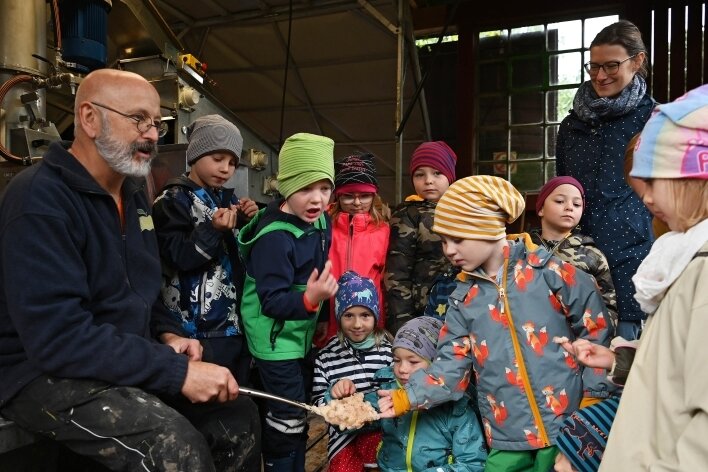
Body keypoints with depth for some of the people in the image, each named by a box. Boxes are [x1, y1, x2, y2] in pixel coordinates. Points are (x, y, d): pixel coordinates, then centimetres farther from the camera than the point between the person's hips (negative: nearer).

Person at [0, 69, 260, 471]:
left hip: (128, 362, 8)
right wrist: (176, 371, -28)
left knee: (239, 422, -1)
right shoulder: (41, 198, -19)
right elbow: (58, 336, -28)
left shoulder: (135, 197, 9)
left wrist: (167, 339, 0)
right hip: (47, 371, -8)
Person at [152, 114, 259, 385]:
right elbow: (178, 258, -16)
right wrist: (214, 230, -25)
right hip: (198, 330, -7)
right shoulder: (174, 200, -6)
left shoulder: (227, 199, 14)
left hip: (234, 325, 7)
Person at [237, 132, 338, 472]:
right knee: (287, 419, 0)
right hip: (275, 337, -8)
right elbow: (271, 302, -28)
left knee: (301, 414, 21)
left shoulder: (321, 222, -2)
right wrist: (309, 299, -42)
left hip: (303, 333, 9)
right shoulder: (274, 238, -27)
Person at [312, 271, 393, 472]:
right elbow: (317, 404, 5)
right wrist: (333, 395, -15)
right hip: (345, 434, 1)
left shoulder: (389, 350, -3)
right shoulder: (326, 356, 0)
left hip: (382, 429, -1)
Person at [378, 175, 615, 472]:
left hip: (567, 425, -3)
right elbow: (451, 363, 1)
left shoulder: (549, 272, -7)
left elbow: (597, 334, -3)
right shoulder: (463, 298, 5)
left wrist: (593, 399, -5)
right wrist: (404, 398, -9)